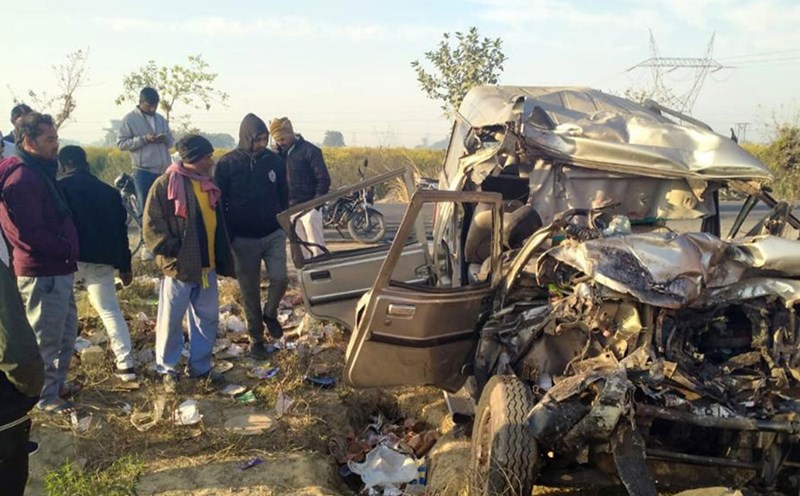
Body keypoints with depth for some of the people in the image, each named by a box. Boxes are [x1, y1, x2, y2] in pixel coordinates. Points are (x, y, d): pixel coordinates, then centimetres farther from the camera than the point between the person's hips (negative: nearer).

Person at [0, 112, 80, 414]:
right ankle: (47, 396, 16)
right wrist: (66, 249, -15)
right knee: (46, 338, 3)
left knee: (66, 333, 21)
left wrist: (67, 249, 9)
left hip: (56, 269, 10)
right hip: (42, 273, -10)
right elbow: (28, 231, -25)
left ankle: (58, 383, 35)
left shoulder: (40, 171, 14)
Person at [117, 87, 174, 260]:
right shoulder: (129, 119, -3)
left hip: (164, 170, 5)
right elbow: (121, 143, -7)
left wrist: (165, 138, -7)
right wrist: (143, 139, -18)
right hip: (143, 171, -5)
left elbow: (170, 140, 18)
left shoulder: (161, 119, 13)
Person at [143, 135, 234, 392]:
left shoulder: (208, 185, 12)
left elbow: (219, 225, 20)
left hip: (208, 267, 7)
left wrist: (225, 261, 17)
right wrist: (170, 251, -18)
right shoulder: (166, 184, -10)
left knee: (208, 318, 12)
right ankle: (167, 369, 18)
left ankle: (200, 366, 26)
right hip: (179, 268, -7)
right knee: (171, 321, 4)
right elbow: (152, 226, -12)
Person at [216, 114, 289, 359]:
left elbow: (283, 195, 10)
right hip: (244, 238, -2)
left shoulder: (274, 160, 0)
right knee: (250, 290, 6)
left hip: (273, 235, 2)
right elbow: (219, 202, -5)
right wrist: (226, 237, -7)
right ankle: (256, 338, 22)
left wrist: (285, 225, 11)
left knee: (280, 278, -10)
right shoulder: (227, 164, -9)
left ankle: (270, 313, 22)